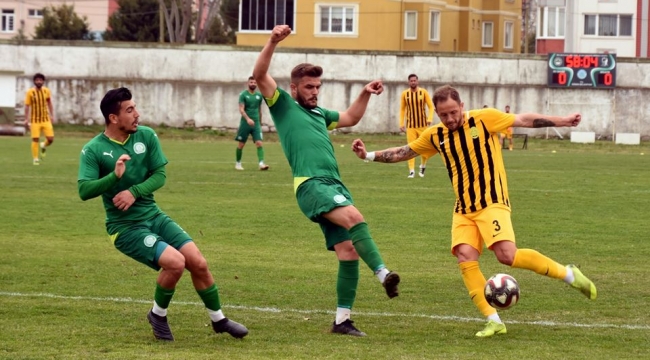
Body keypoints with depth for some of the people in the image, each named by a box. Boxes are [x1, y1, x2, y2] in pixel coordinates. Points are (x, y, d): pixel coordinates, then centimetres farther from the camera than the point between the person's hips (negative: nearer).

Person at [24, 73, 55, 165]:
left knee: (51, 139, -6)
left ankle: (43, 146, 28)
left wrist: (52, 116, 8)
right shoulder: (30, 92, -7)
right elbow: (27, 106, -5)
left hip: (46, 119, 2)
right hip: (35, 120, -2)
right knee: (35, 139, -4)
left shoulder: (47, 91, 1)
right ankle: (35, 158, 9)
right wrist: (26, 119, -8)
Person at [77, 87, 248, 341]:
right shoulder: (93, 150, -12)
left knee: (199, 263, -3)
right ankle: (158, 315, 2)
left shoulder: (146, 136, 0)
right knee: (175, 262, -24)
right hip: (125, 227, -5)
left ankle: (219, 320, 19)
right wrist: (114, 176, -37)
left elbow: (159, 175, -1)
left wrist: (134, 192, -19)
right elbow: (84, 190, -21)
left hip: (153, 216, 5)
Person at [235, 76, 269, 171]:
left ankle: (261, 163, -20)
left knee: (259, 143, -12)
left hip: (256, 123, 3)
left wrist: (260, 123, 19)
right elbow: (241, 109, -13)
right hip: (245, 123, -3)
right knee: (241, 144, 6)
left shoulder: (259, 95, 9)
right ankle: (238, 163, 21)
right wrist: (248, 119, -28)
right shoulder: (243, 95, -5)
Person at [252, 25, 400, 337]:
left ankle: (342, 320, 4)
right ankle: (383, 274, -43)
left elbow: (350, 118, 45)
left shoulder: (319, 113, 29)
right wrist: (273, 42, -16)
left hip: (335, 185, 8)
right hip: (311, 184, -8)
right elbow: (259, 75, -4)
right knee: (354, 217, -32)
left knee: (349, 251, 0)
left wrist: (365, 94, 32)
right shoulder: (283, 104, 10)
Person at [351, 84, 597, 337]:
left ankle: (568, 274, -5)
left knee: (507, 255, -23)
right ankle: (493, 321, -12)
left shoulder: (483, 119, -5)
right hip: (463, 210, 5)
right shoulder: (435, 136, 8)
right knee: (465, 257, -16)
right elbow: (403, 153, 19)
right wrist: (369, 155, 11)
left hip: (491, 203, -5)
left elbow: (524, 120, 0)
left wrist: (562, 121, -1)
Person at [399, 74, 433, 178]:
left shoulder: (423, 92, -3)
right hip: (410, 125, 0)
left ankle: (423, 166, 28)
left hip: (423, 125, 0)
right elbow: (402, 109, 7)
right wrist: (401, 124, 1)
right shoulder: (404, 94, 1)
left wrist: (430, 119, -16)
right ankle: (411, 171, -5)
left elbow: (431, 106, -1)